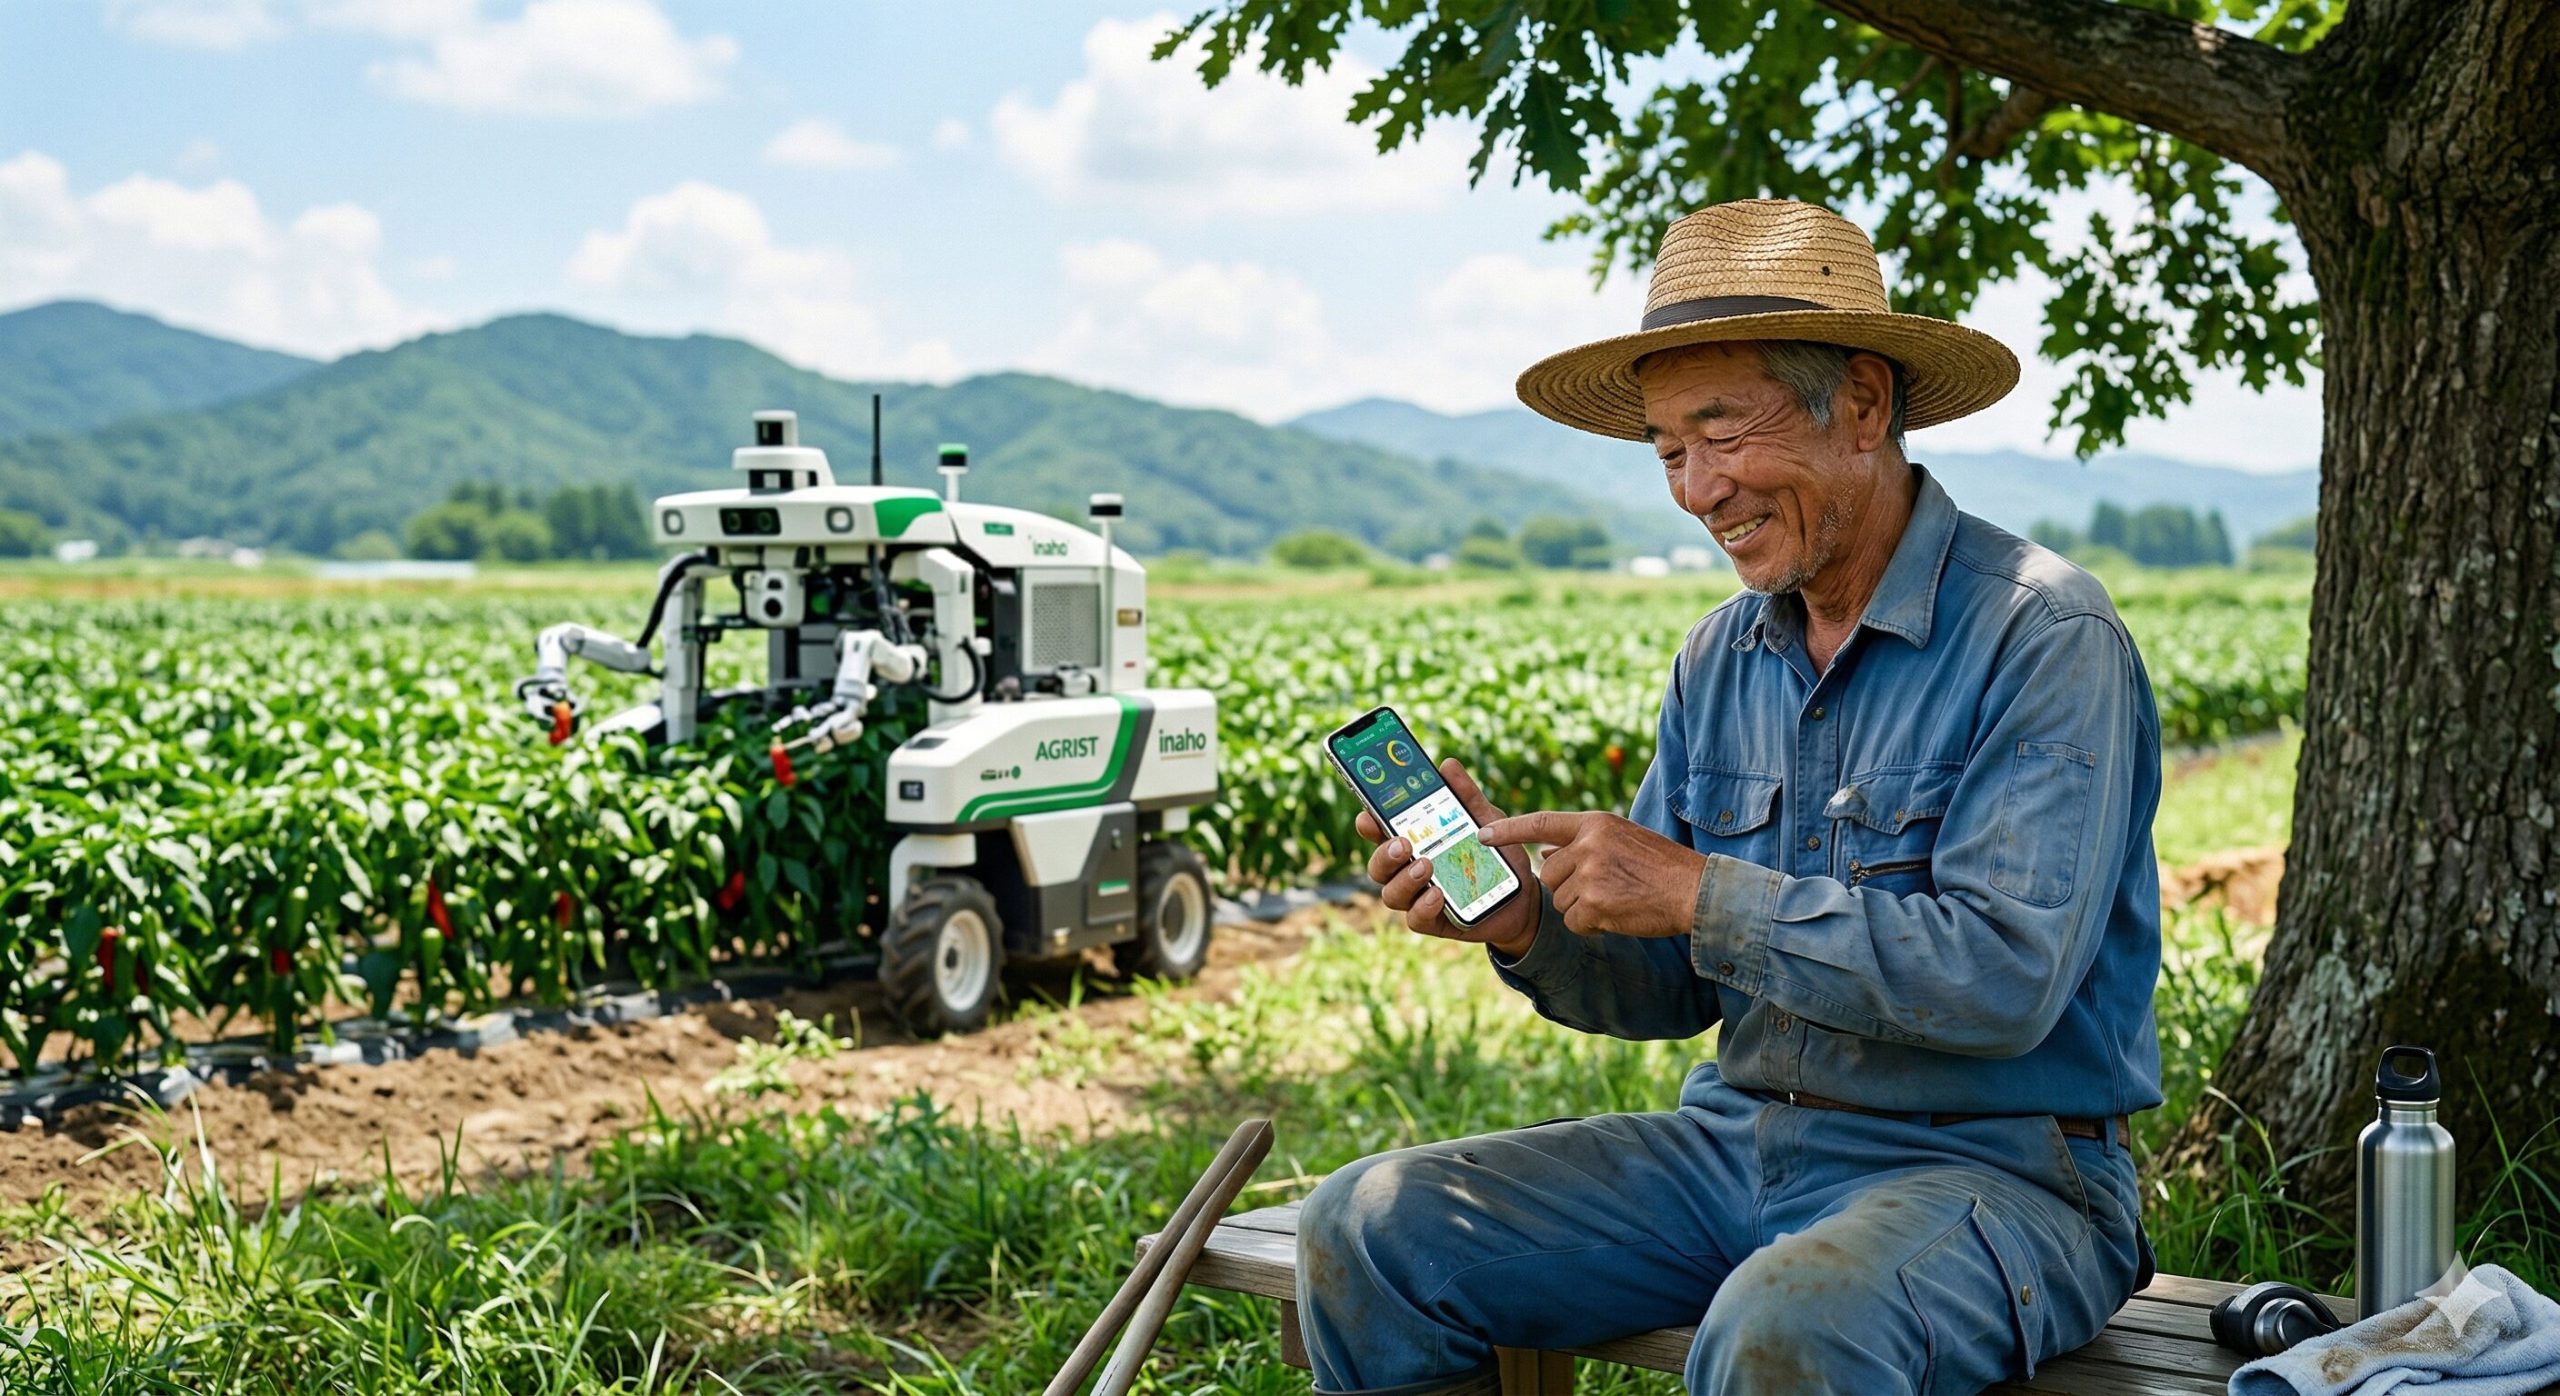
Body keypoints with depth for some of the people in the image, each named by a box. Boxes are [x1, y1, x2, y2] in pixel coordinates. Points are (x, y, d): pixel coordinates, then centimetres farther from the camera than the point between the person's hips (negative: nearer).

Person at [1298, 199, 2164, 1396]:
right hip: (1736, 1145, 7)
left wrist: (1701, 894, -22)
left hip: (1990, 1165, -6)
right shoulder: (1718, 663, 9)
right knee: (1366, 1230, -7)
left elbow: (2004, 978, -23)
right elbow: (1673, 987, 11)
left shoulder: (2041, 637, -12)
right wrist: (1526, 925, -10)